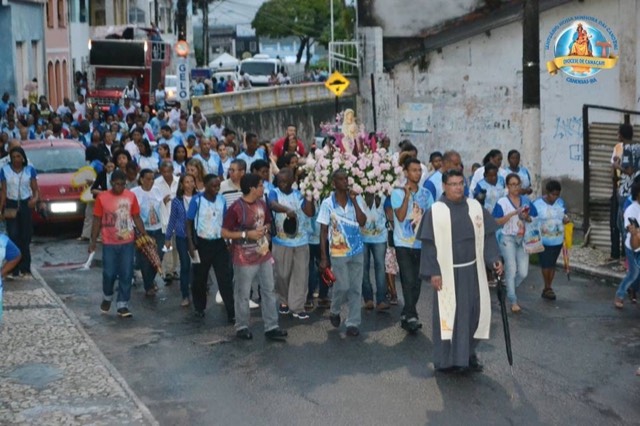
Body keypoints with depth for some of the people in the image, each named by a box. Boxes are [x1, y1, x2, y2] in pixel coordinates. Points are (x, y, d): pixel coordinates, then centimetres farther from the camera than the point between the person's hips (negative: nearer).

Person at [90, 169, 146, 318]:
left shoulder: (131, 196, 0)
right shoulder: (102, 197, -5)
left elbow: (136, 218, 6)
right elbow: (97, 220, 2)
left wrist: (145, 235, -1)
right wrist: (93, 241, 0)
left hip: (127, 243, 1)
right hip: (109, 243, -1)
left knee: (126, 275, 1)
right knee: (109, 274, 2)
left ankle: (122, 305, 10)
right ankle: (107, 298, 29)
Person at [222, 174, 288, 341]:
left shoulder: (262, 204, 4)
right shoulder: (236, 208, -17)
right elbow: (224, 233, -14)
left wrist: (265, 230, 0)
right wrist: (246, 234, -20)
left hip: (264, 255, 7)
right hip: (244, 259, -7)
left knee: (269, 291, 8)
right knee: (243, 295, 5)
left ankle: (271, 327, 15)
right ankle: (242, 327, 20)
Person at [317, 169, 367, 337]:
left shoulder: (355, 200, 2)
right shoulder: (327, 203, -6)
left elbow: (362, 222, -10)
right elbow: (323, 231, -4)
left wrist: (354, 200, -14)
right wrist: (323, 257, -6)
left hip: (357, 250, 3)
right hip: (338, 252, -3)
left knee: (355, 288, 4)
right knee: (343, 287, -3)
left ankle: (353, 323, 12)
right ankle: (334, 311, 25)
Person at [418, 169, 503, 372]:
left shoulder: (475, 207, 3)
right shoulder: (436, 211, -8)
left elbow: (487, 236, 8)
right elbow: (429, 244, -8)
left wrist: (494, 258, -4)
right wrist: (433, 272, -13)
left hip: (472, 271, 4)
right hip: (448, 273, -4)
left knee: (474, 311, 8)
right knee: (448, 314, 4)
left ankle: (469, 353, 24)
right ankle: (447, 358, 14)